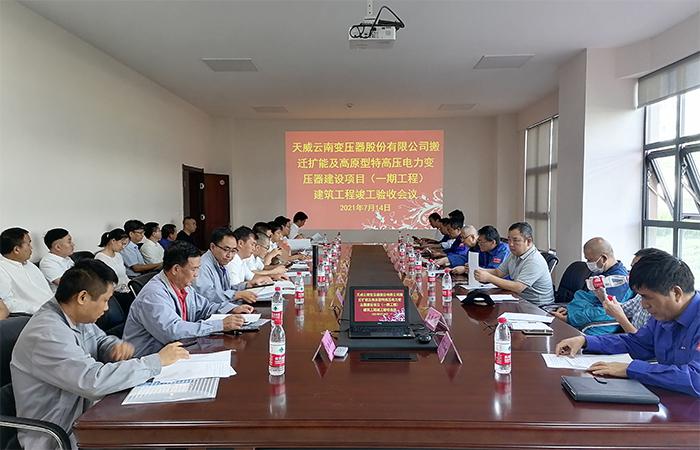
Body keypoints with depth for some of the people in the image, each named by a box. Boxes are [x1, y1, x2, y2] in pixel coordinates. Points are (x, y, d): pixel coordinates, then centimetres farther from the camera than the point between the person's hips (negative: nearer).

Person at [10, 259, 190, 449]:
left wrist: (119, 346, -8)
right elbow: (94, 381, -35)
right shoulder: (47, 335, -28)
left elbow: (102, 340, 17)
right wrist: (158, 361, -27)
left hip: (82, 414, 8)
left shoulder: (78, 316, -1)